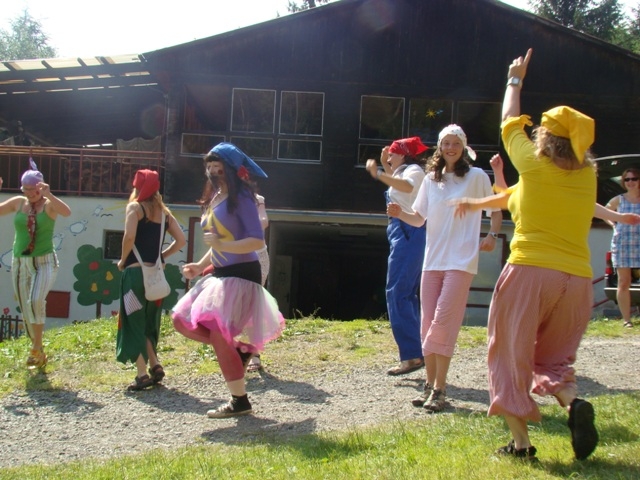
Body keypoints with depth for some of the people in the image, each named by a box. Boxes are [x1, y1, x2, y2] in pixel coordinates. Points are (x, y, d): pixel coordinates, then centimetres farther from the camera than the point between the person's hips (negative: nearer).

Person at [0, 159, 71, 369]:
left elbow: (67, 212, -26)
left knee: (36, 301, -27)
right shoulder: (18, 202, 4)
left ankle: (36, 348, -12)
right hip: (20, 263, 5)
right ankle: (39, 353, 26)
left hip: (44, 262, -5)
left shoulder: (49, 204, -7)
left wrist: (49, 195, -36)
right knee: (26, 311, 10)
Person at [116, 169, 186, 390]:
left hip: (135, 272, -6)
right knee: (149, 323, 18)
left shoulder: (135, 207, -4)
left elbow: (129, 236, -18)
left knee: (133, 323, 1)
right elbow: (181, 241, 7)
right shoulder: (164, 212, 12)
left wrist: (123, 260, -5)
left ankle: (142, 374, -4)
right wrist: (161, 256, 13)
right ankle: (154, 364, 6)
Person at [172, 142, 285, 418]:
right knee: (183, 320, 6)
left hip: (241, 274, -9)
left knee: (218, 333, -14)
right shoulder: (213, 199, 15)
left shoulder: (240, 198, -11)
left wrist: (222, 245, -28)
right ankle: (240, 348, 16)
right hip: (219, 275, 9)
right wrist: (200, 266, 11)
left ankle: (240, 402, -2)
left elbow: (258, 241, -18)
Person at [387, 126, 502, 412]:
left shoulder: (476, 176, 1)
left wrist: (493, 235, -8)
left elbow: (495, 208, 9)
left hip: (461, 261, -5)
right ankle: (431, 385, 14)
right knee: (429, 324, 5)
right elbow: (419, 218, 11)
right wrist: (400, 214, -9)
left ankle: (439, 389, -6)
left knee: (443, 322, -12)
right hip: (432, 259, 5)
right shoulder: (431, 179, 12)